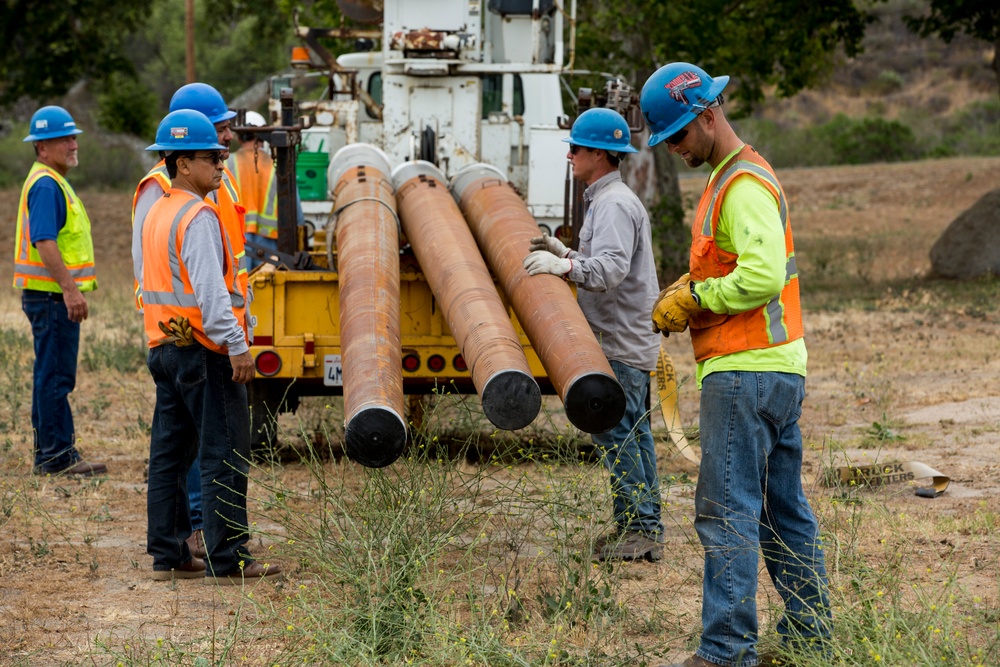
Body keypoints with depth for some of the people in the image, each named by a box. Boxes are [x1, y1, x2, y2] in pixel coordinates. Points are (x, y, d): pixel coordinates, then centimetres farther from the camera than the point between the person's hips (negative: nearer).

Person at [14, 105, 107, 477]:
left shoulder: (54, 182, 18)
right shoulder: (45, 184, -15)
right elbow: (44, 242, -24)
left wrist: (71, 287, 21)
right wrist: (70, 289, -27)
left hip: (57, 296, 11)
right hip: (52, 296, -11)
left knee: (51, 375, 14)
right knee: (55, 376, -8)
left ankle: (50, 453, 20)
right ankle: (56, 456, -6)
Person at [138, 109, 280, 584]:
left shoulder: (158, 214, 14)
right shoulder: (198, 218, -16)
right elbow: (209, 290, -24)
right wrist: (237, 346, -25)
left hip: (166, 347, 10)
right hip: (203, 350, -10)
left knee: (170, 452, 11)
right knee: (224, 456, -6)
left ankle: (168, 554, 15)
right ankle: (227, 559, -6)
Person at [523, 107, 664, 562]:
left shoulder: (614, 204, -16)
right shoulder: (605, 200, 19)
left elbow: (611, 268, -29)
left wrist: (565, 266, -37)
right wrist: (565, 254, 14)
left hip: (621, 343, -11)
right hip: (631, 339, 11)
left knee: (615, 433, -10)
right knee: (633, 431, 12)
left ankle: (638, 528, -9)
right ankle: (646, 529, 17)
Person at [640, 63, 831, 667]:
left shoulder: (744, 185, -14)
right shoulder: (739, 176, 19)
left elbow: (761, 276, -25)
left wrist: (694, 297, -14)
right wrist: (690, 286, 9)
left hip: (745, 370, -11)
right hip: (779, 368, 11)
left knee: (728, 512, -10)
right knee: (783, 509, 14)